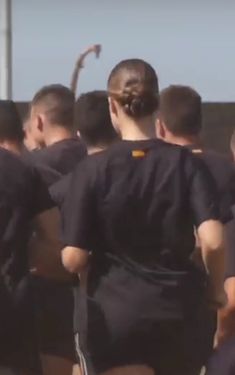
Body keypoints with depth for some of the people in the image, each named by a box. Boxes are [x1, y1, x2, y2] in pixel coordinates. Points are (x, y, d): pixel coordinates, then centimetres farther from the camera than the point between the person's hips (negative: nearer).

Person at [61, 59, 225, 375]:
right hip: (178, 311, 2)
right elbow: (213, 241, -15)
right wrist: (216, 288, 3)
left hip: (112, 313, -2)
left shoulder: (94, 168, -8)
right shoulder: (185, 163, -4)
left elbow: (73, 258, -11)